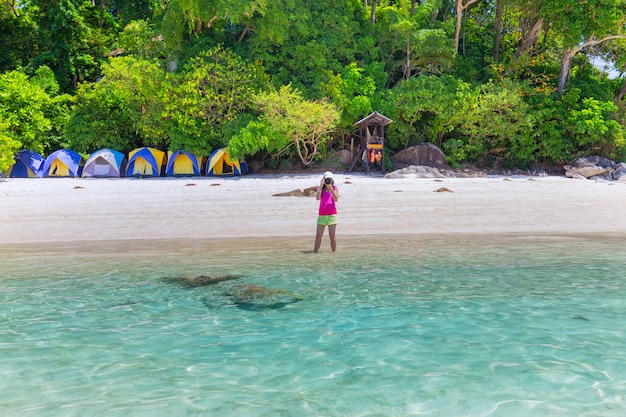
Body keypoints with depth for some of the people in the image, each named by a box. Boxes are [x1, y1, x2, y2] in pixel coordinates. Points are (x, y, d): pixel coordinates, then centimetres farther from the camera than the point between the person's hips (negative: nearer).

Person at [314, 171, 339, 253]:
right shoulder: (320, 188, 9)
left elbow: (336, 199, -11)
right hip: (322, 215, 2)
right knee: (318, 235, 2)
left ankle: (334, 252, 6)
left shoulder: (334, 189, 5)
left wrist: (331, 188, -18)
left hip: (332, 214, -2)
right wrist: (321, 186, -12)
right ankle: (315, 251, 8)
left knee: (332, 236, -1)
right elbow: (317, 198, -9)